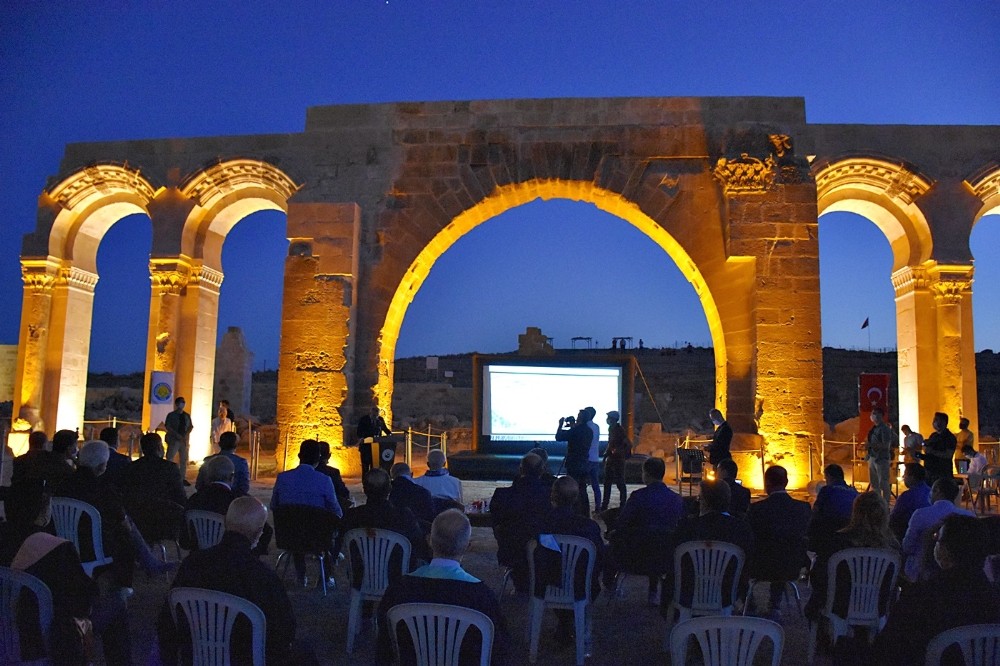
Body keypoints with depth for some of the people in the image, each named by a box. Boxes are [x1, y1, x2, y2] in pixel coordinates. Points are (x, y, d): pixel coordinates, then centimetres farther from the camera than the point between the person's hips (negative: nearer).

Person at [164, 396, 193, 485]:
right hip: (173, 440, -4)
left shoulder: (187, 416, 12)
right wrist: (177, 435, -18)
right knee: (170, 458, -7)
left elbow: (190, 426, 13)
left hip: (184, 440, 4)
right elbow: (168, 427, -8)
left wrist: (187, 434, -7)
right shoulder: (171, 415, 0)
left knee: (184, 460, 6)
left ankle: (183, 478, 12)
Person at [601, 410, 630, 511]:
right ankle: (604, 505, 20)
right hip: (610, 459, 9)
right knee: (607, 483, 12)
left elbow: (628, 445, -20)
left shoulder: (619, 430, -15)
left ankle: (622, 505, 6)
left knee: (620, 483, -1)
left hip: (618, 460, -9)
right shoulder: (611, 429, 9)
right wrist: (606, 454, 13)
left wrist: (620, 453, -16)